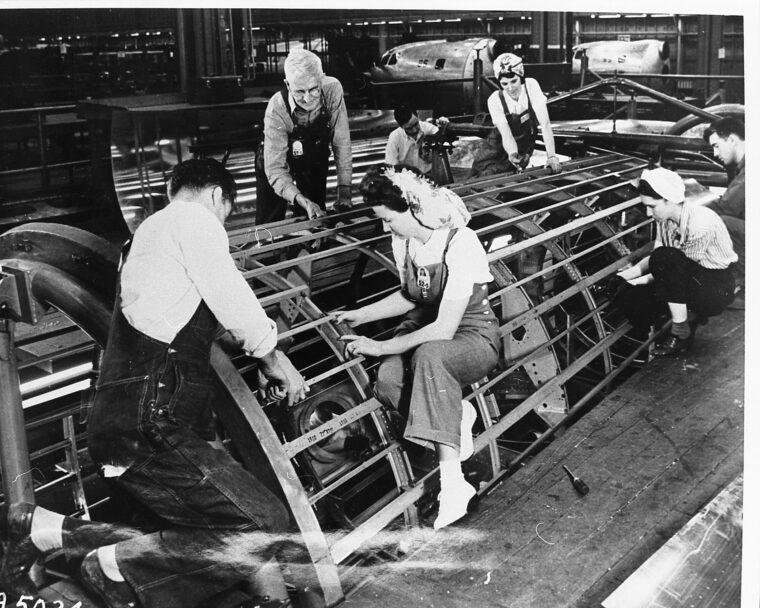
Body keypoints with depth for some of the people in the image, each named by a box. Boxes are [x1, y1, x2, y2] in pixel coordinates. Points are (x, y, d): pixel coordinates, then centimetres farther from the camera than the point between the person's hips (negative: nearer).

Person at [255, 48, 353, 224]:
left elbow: (342, 142, -21)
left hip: (315, 157, 2)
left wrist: (344, 192, -27)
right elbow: (275, 169, -33)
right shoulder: (277, 109, -33)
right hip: (276, 161, -2)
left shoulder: (332, 88, -27)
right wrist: (303, 202, -47)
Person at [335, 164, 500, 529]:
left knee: (429, 356, -42)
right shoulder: (402, 241, -1)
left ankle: (453, 483, -40)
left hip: (472, 334, -6)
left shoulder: (461, 245, -25)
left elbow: (444, 328, -27)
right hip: (423, 326, 6)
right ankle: (457, 414, -4)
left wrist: (380, 347, -23)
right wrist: (361, 315, 9)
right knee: (387, 382, -28)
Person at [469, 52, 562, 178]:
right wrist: (512, 154, -51)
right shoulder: (495, 100, -23)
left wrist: (552, 157, -35)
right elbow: (506, 135, -28)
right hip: (498, 146, 0)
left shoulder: (531, 85, -22)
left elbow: (545, 124, -26)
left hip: (523, 147, 0)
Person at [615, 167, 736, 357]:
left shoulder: (700, 224, -28)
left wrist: (645, 280, -17)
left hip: (717, 289, -8)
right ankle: (690, 314, 9)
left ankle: (680, 332, -19)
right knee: (628, 298, -11)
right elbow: (654, 257, 2)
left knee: (666, 259, -35)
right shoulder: (665, 219, -3)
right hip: (691, 280, 8)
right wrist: (629, 273, -12)